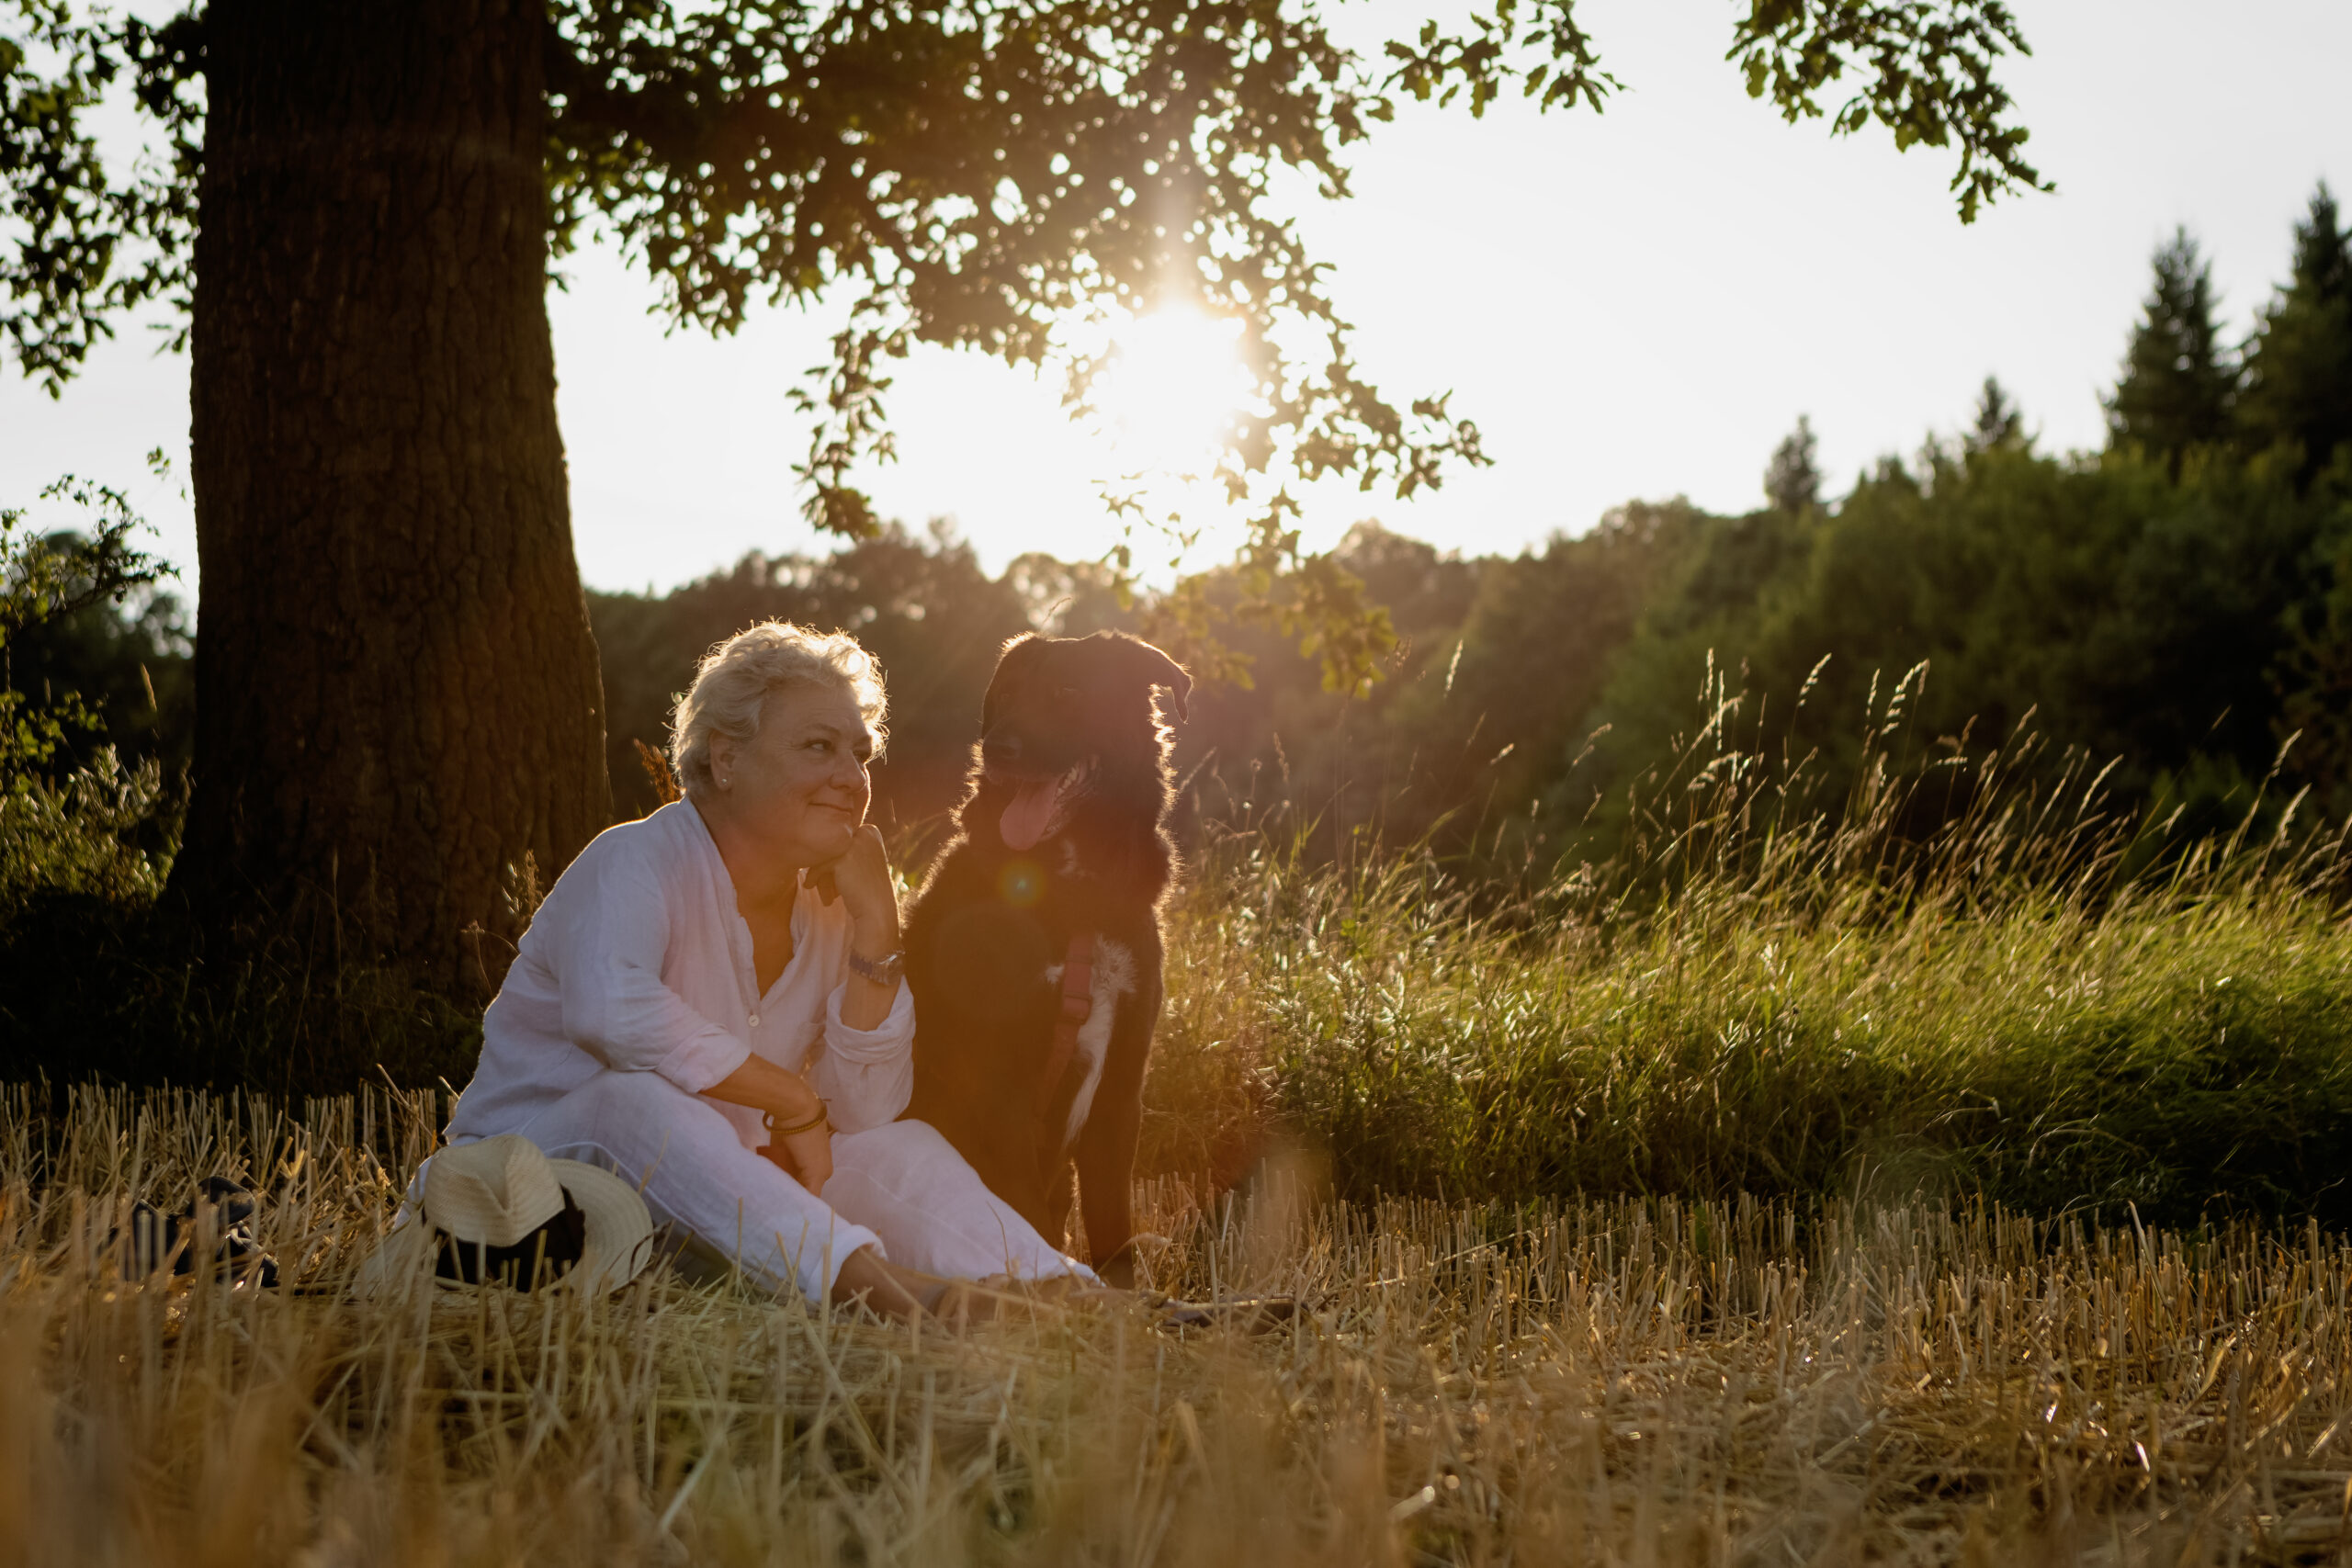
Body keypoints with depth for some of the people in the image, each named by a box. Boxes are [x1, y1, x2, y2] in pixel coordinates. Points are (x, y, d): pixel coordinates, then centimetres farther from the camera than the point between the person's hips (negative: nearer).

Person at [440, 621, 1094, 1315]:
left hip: (713, 1194, 7)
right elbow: (612, 1012, -36)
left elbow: (865, 1115, 0)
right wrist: (792, 1097, -26)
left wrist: (875, 924, -7)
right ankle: (882, 1285, -51)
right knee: (638, 1100, -36)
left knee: (903, 1148, -6)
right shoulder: (636, 863, -12)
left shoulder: (825, 912, 9)